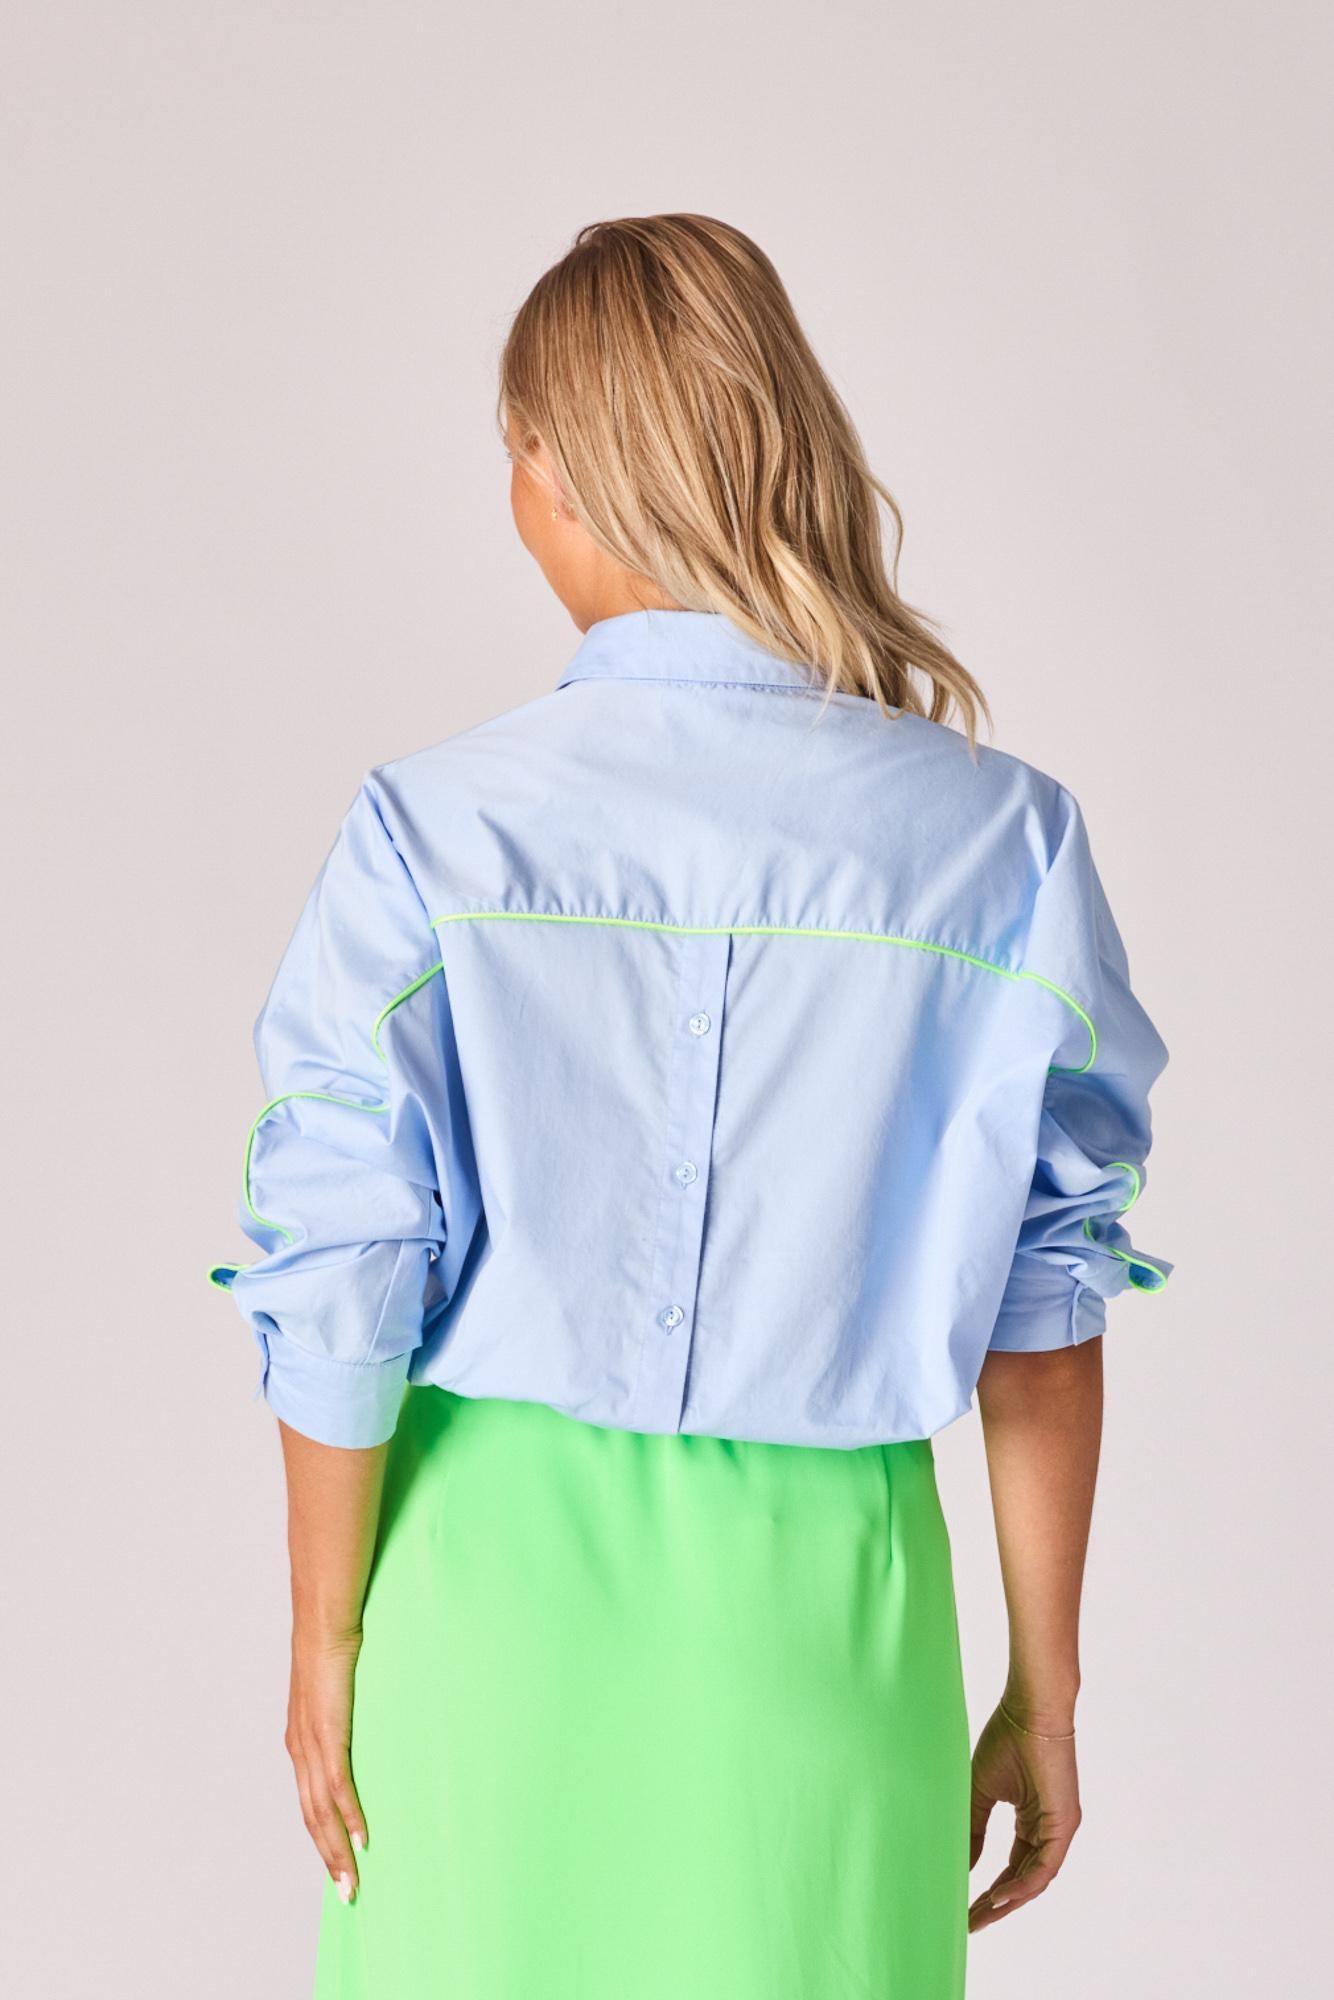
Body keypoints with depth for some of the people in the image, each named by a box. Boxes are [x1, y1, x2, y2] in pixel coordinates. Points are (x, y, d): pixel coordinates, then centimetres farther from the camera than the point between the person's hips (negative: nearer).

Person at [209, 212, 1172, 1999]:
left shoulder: (433, 832, -11)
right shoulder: (1000, 841, -7)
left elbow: (337, 1303, -8)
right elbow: (1045, 1303, -3)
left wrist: (325, 1645, 6)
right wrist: (1044, 1685, 7)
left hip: (498, 1563, 0)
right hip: (823, 1587, 1)